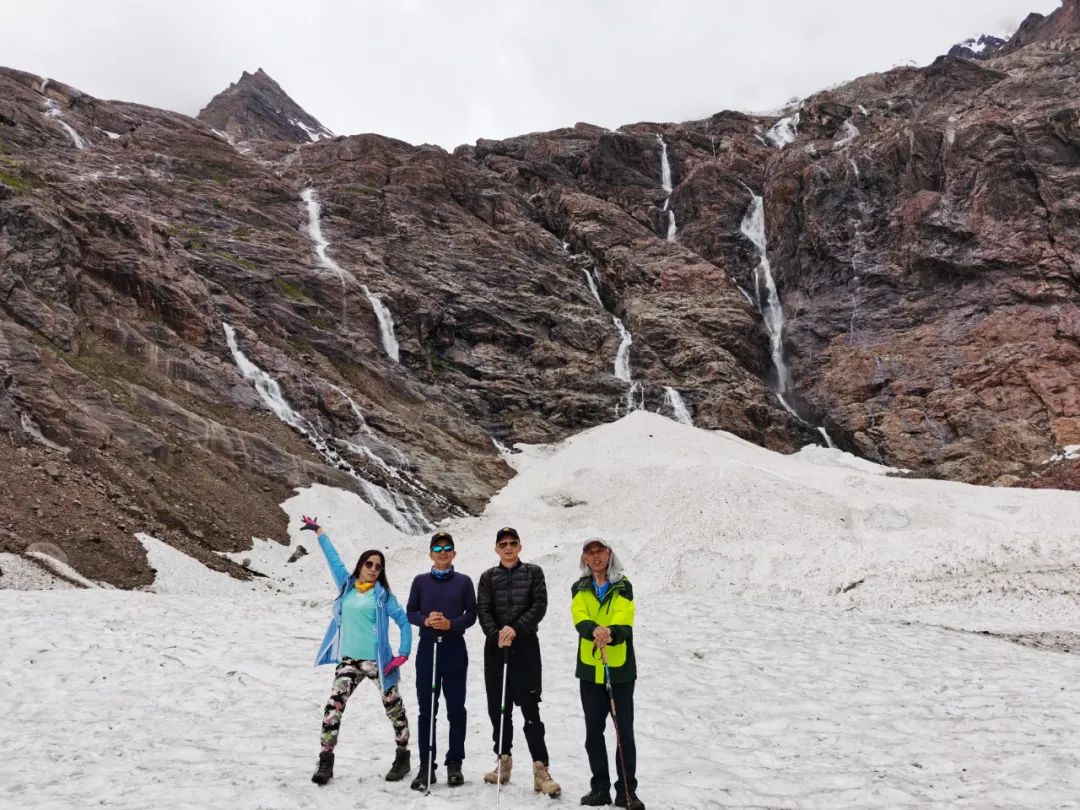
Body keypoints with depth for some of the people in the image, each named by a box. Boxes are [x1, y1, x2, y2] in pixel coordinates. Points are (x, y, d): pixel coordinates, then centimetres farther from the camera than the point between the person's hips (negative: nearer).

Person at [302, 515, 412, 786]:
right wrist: (318, 531, 25)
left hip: (377, 660, -3)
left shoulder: (383, 595, -2)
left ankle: (402, 756, 24)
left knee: (393, 708, 7)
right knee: (333, 707, -8)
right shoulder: (346, 585, 8)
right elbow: (333, 557, 17)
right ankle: (326, 760, 4)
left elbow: (404, 621, 0)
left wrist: (403, 653, -8)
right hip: (349, 660, 3)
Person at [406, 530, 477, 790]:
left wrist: (450, 624, -14)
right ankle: (426, 766, 11)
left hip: (455, 649, 0)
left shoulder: (463, 581, 4)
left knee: (456, 708, 5)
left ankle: (454, 763, 17)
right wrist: (425, 621, -13)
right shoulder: (421, 581, 7)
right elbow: (410, 612, 7)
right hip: (428, 647, 1)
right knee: (427, 709, 3)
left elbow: (471, 614, 2)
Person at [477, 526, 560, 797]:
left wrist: (516, 628, -17)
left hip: (526, 646, -3)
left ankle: (540, 769, -7)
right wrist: (496, 635, -17)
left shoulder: (533, 572, 6)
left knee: (529, 708, -8)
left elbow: (539, 605, -5)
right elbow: (483, 611, 1)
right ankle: (504, 762, 21)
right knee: (498, 707, 8)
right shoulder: (488, 577, 10)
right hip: (495, 646, 3)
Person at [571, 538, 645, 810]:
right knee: (594, 730, 9)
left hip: (620, 667, -2)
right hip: (589, 668, 2)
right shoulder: (579, 590, 6)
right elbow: (580, 619, -12)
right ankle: (600, 787, 21)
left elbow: (624, 621, -15)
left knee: (624, 730, 0)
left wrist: (611, 633, -38)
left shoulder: (623, 587, 0)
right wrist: (594, 630, -35)